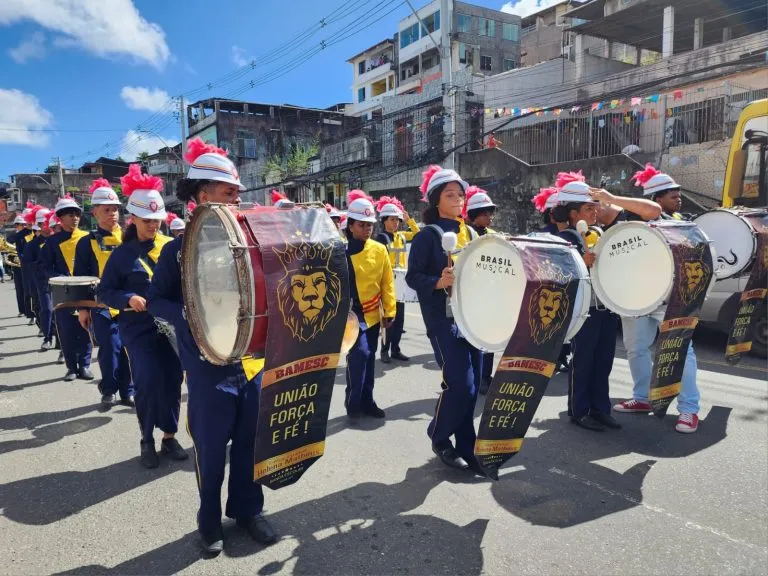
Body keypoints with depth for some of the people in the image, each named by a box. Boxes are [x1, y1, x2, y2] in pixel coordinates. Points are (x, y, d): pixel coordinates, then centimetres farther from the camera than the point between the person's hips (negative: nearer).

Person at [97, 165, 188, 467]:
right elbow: (104, 291, 0)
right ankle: (147, 440, 13)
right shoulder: (123, 254, -1)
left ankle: (170, 436, 22)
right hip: (138, 329, -2)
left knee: (173, 380, 5)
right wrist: (129, 299, -18)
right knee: (148, 382, -8)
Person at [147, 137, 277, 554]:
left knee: (250, 439, 14)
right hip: (208, 366, -3)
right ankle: (210, 519, 31)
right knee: (211, 446, 10)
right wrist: (194, 320, -19)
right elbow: (157, 300, -3)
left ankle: (248, 509, 34)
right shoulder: (180, 248, -7)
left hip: (252, 360, 4)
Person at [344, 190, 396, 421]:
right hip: (351, 314, -5)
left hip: (373, 314, 5)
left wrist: (389, 311, 3)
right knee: (360, 354, -16)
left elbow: (387, 283, 5)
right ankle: (353, 404, 1)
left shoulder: (379, 250, 2)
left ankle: (367, 401, 28)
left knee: (369, 359, 13)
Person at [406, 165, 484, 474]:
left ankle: (465, 447, 21)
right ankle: (440, 437, 15)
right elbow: (412, 277, -10)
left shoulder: (471, 234, 14)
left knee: (473, 385, 7)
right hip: (444, 319, -6)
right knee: (459, 384, -10)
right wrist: (438, 282, -26)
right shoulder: (428, 235, -6)